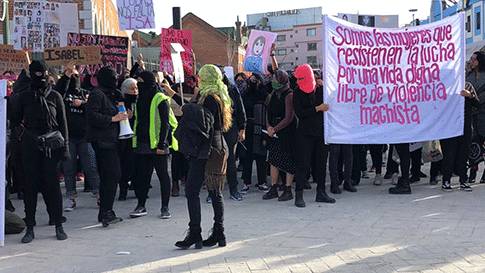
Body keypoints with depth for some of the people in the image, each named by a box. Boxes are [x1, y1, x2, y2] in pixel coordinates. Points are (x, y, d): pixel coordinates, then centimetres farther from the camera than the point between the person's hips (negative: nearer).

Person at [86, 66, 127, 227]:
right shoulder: (97, 94, -9)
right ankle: (106, 212, -17)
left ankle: (104, 213, 15)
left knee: (106, 176, 11)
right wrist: (112, 118, -18)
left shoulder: (109, 94, 22)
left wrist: (118, 108, 8)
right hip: (102, 140, -10)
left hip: (109, 140, 10)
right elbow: (92, 115, -20)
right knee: (114, 174, -16)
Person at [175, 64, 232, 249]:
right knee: (214, 192, 10)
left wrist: (189, 109, -14)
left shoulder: (211, 99, -14)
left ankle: (194, 234, -5)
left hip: (204, 151, -10)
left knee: (192, 192, -7)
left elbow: (206, 123, -23)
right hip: (213, 149, 10)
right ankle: (218, 233, 14)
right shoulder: (217, 97, 16)